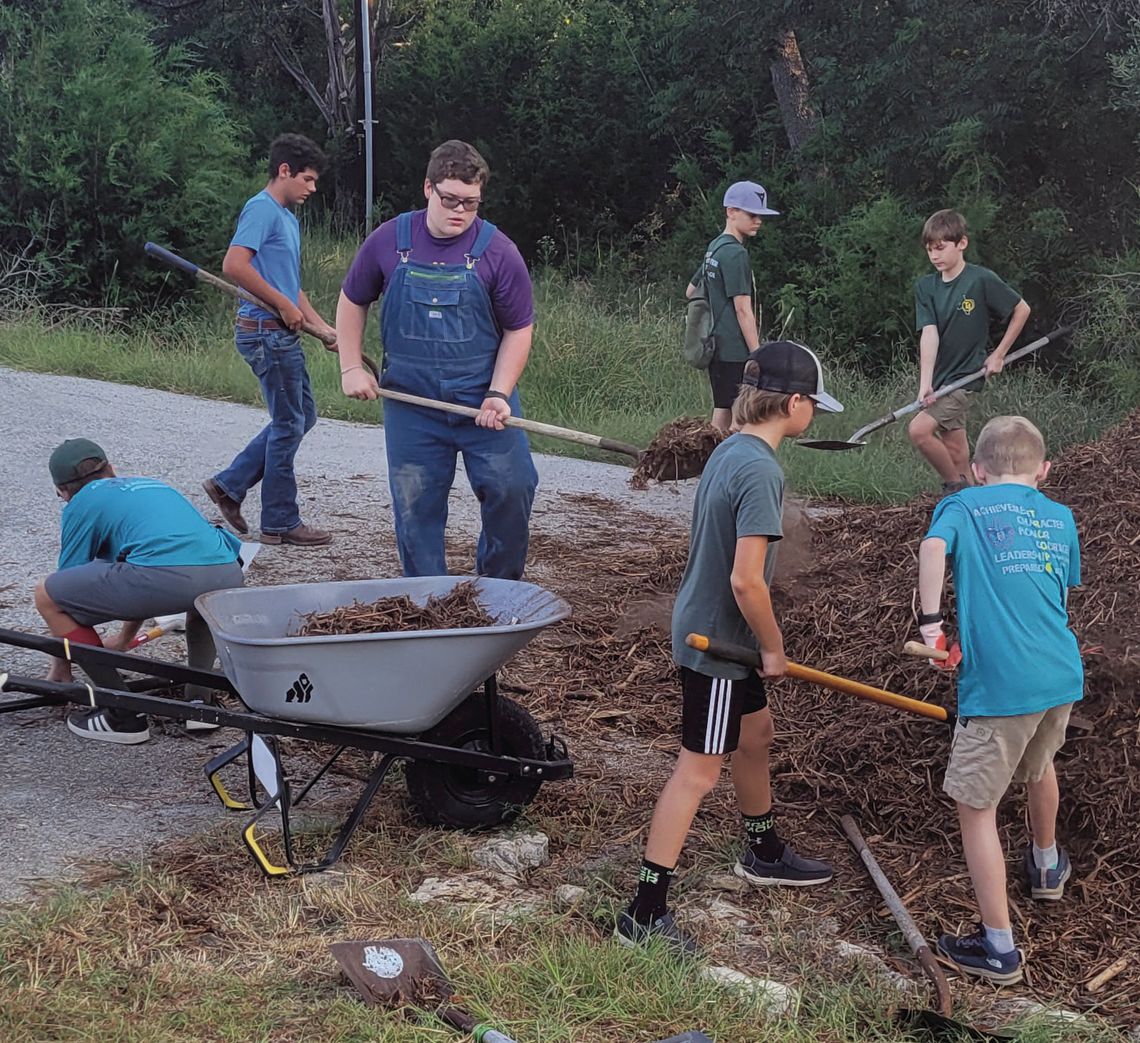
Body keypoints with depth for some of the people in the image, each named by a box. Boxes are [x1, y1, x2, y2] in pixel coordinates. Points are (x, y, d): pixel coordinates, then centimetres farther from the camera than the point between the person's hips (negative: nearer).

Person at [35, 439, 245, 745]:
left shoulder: (81, 504, 22)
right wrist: (125, 637, 66)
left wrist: (60, 669, 40)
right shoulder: (153, 485, 39)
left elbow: (73, 590, 26)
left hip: (166, 576, -6)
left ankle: (121, 714, 9)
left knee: (47, 596, 11)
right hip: (229, 576, 7)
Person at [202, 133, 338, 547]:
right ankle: (280, 522, 9)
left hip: (283, 334, 10)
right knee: (289, 424, -2)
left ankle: (229, 484, 20)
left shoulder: (288, 217, 19)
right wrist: (284, 306, -18)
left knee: (301, 415, 16)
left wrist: (322, 327, 15)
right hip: (266, 331, -10)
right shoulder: (262, 209, -12)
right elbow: (234, 265, -25)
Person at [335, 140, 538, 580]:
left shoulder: (497, 251, -7)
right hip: (411, 399, 1)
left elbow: (518, 329, -1)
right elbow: (352, 302, 12)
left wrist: (500, 394, -12)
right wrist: (351, 368, 4)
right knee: (415, 506, 5)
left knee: (512, 489, -7)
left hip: (484, 397, -1)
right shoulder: (389, 241, -2)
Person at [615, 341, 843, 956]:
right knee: (698, 771, -4)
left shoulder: (730, 450, 4)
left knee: (755, 733, 26)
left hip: (704, 624, 10)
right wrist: (774, 649, -12)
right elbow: (746, 581, -28)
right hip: (716, 639, -10)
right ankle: (645, 913, 2)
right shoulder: (760, 471, -25)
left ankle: (764, 854, 47)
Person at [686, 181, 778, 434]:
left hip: (717, 347, 10)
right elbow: (743, 309, -17)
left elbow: (691, 291, 26)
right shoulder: (736, 254, -14)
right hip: (735, 350, -10)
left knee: (722, 414, 11)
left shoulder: (714, 248, 14)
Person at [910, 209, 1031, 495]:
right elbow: (929, 334, -7)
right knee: (955, 454, 8)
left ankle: (956, 486, -4)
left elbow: (1022, 310, 2)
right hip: (939, 378, 6)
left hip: (965, 374, -5)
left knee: (919, 429, -21)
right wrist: (925, 383, -20)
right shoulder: (925, 287, 4)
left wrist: (999, 354, 1)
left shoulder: (982, 280, -9)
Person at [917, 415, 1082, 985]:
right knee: (1039, 764, 34)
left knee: (976, 807, 4)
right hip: (1061, 674, 6)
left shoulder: (963, 505, 3)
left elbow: (934, 547, -17)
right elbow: (1066, 586, 19)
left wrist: (930, 620, -17)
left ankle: (999, 948, 6)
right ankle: (1047, 865, 59)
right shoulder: (1061, 517, 16)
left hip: (998, 682, -6)